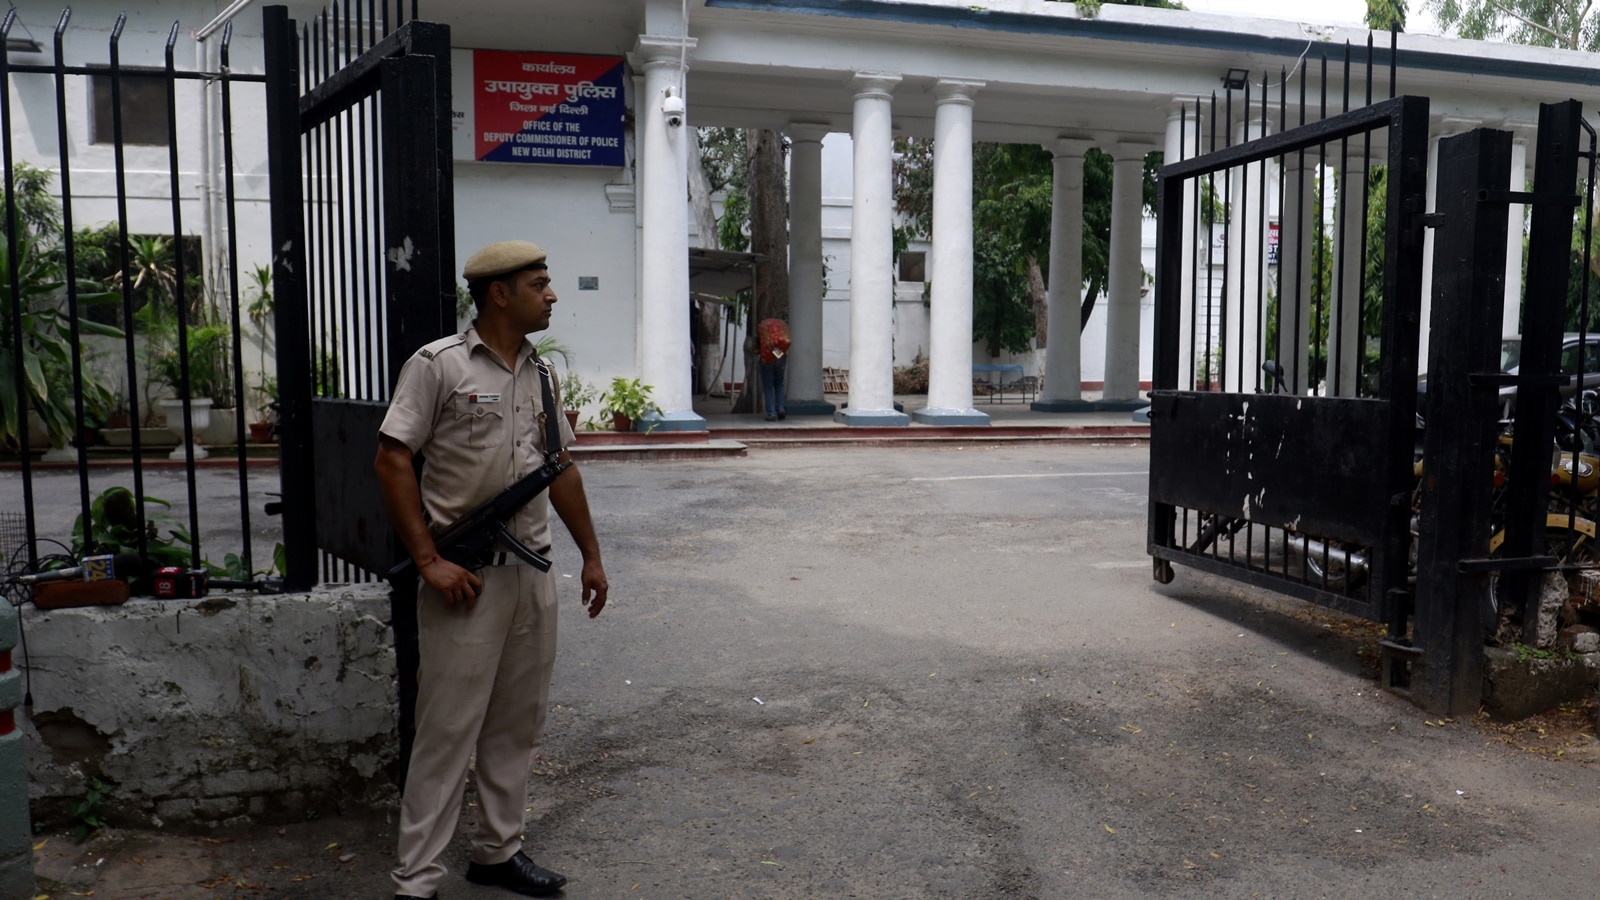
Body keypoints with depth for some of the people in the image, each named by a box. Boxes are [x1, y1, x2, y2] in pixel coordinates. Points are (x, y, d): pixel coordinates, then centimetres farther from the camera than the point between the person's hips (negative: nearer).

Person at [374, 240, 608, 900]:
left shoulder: (539, 374, 12)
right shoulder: (438, 365, -8)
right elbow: (391, 461, -11)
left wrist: (591, 556, 18)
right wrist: (429, 561, -15)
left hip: (532, 572, 7)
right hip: (465, 580, -7)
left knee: (518, 723, 14)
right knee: (447, 731, -1)